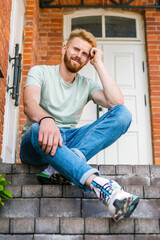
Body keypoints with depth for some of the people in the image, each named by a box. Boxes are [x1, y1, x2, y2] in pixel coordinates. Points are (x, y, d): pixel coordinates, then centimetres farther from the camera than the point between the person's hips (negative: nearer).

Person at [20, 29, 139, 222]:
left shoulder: (87, 85, 15)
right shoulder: (40, 72, 6)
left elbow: (117, 102, -5)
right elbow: (29, 103, -17)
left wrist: (98, 63, 1)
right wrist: (45, 119, -41)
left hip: (69, 141, 3)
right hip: (38, 144, -3)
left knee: (122, 113, -16)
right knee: (39, 129, -40)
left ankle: (63, 165, -36)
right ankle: (98, 184, -53)